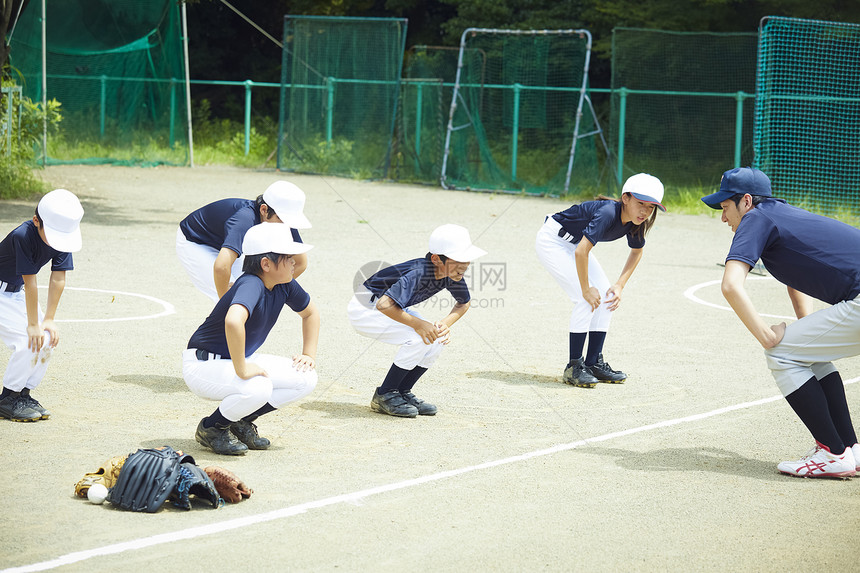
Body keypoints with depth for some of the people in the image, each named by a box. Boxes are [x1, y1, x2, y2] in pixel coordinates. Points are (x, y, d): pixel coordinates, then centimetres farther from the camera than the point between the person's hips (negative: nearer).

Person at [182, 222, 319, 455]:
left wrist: (309, 355, 9)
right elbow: (233, 321, -50)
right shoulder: (251, 285, -30)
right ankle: (210, 427, -7)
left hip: (239, 359, 9)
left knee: (306, 378, -5)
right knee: (257, 388, -37)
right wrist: (241, 370, -43)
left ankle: (241, 422, 8)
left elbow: (310, 312, 17)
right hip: (203, 365, -9)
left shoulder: (284, 285, -4)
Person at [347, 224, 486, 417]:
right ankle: (384, 395, -9)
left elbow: (464, 303, 8)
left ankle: (402, 392, 7)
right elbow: (384, 305, -43)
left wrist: (445, 324, -9)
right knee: (419, 339, -24)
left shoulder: (452, 273, -11)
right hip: (364, 309, -9)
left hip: (391, 309, 9)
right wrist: (417, 323, -36)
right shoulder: (418, 273, -35)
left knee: (437, 338, -7)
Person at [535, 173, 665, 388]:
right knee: (587, 299, -18)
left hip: (573, 243, 9)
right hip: (551, 241, -9)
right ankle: (574, 367, -11)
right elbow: (581, 252, -38)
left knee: (606, 297, 1)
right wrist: (586, 289, -27)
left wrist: (619, 285, 0)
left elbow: (636, 252, 9)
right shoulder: (607, 213, -35)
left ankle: (594, 363, 9)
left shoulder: (635, 223, -10)